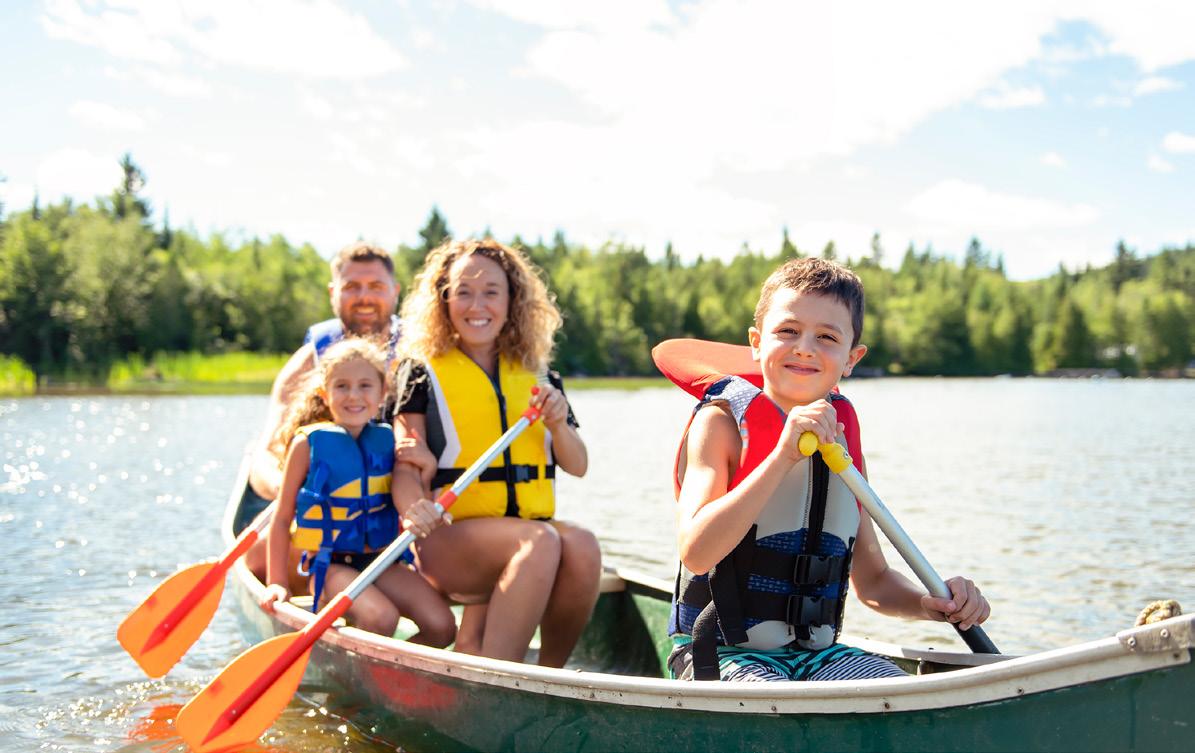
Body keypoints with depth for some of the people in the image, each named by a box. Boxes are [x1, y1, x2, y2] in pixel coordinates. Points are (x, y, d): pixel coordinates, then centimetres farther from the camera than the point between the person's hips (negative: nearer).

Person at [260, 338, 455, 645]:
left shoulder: (386, 441, 6)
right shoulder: (309, 443, -4)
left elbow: (406, 502, 11)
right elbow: (282, 518, 1)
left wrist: (420, 514, -13)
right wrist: (277, 583, -1)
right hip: (329, 564, -4)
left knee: (442, 626, -14)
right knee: (381, 618, -30)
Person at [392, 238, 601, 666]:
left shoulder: (537, 378, 16)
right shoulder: (424, 375, 5)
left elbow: (577, 467, 15)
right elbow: (406, 470, -3)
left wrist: (557, 425, -7)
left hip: (533, 527, 4)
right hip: (450, 539, -4)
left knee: (582, 547, -30)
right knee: (541, 542, -34)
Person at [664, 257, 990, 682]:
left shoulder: (842, 438, 9)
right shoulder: (722, 423, -6)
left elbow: (872, 581, 17)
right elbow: (696, 552, -23)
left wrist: (930, 605, -5)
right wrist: (783, 456, -27)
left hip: (816, 651, 5)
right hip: (723, 652, -5)